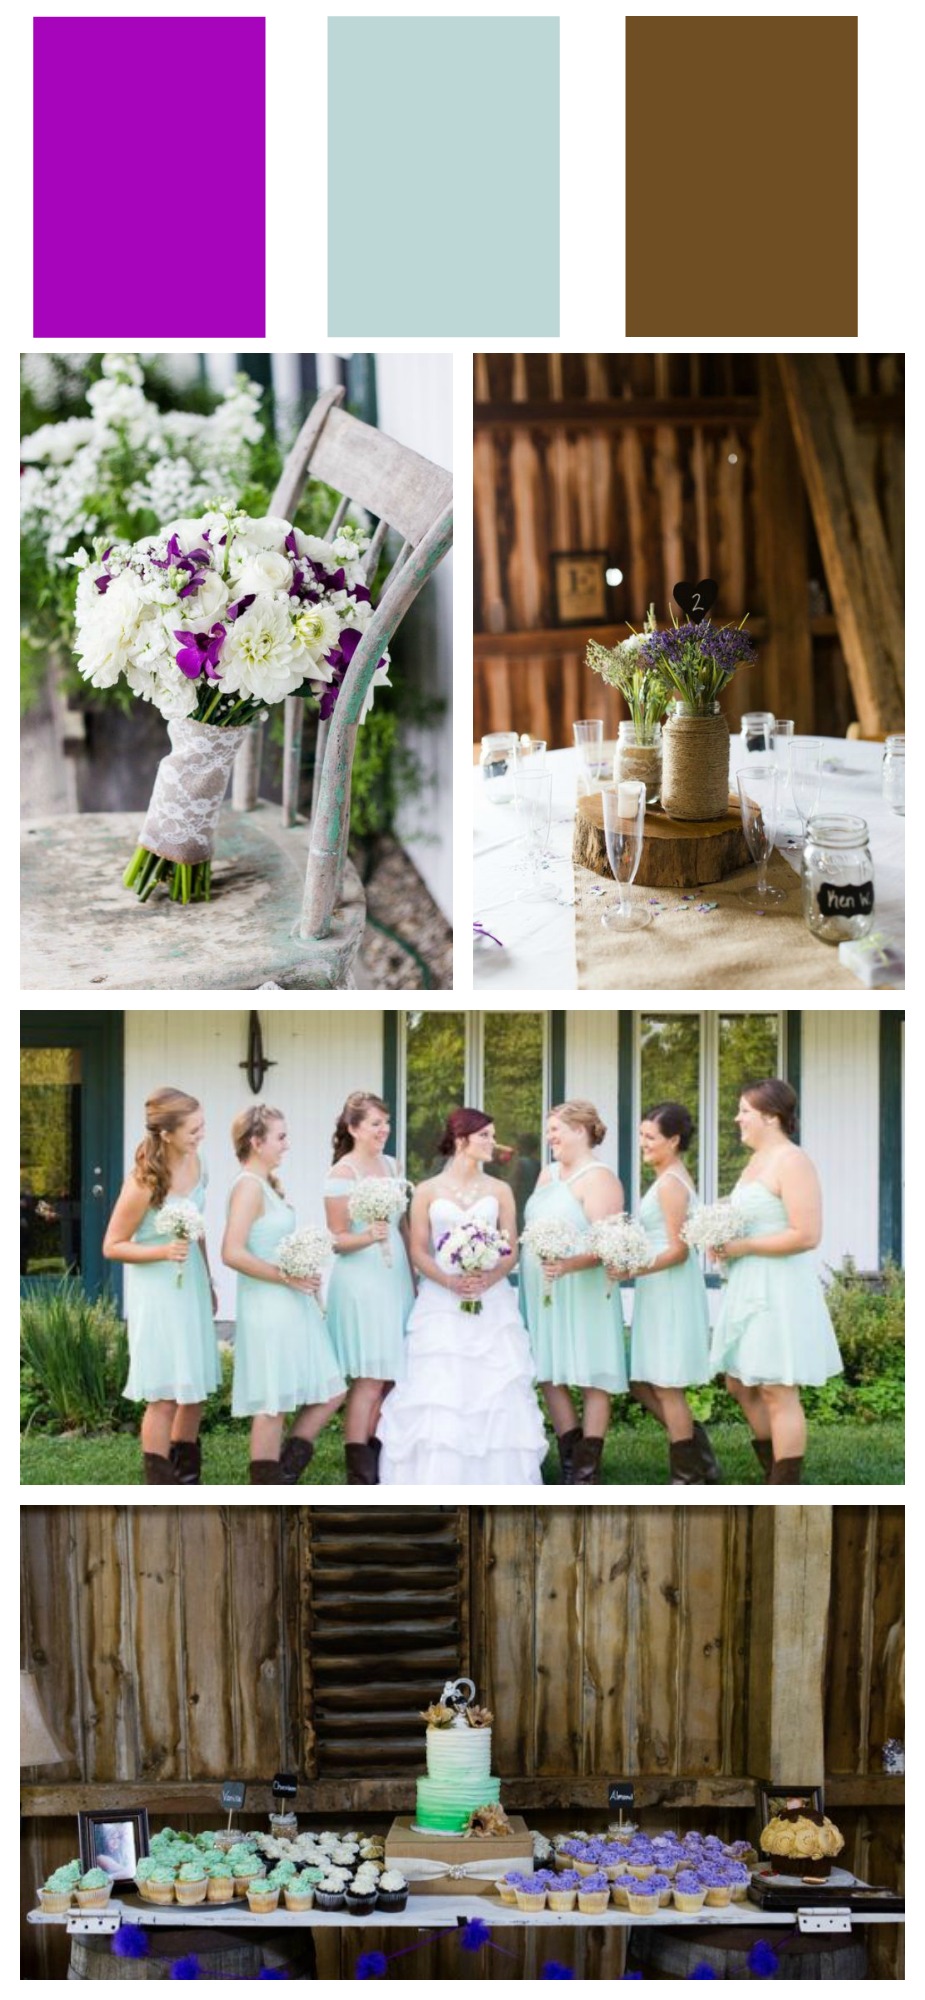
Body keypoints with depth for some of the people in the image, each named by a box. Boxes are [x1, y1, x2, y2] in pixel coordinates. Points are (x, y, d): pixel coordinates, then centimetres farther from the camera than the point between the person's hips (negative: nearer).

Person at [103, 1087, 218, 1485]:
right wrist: (163, 1251, -27)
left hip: (192, 1285, 7)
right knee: (165, 1397, -3)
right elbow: (112, 1247, -13)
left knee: (195, 1391, 13)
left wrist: (208, 1283, 20)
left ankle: (186, 1480, 27)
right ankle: (159, 1489, 7)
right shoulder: (143, 1183, -21)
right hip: (157, 1292, -7)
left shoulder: (194, 1163, -1)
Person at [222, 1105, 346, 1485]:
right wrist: (284, 1276, -18)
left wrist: (304, 1281, 10)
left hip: (293, 1307, 10)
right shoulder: (248, 1186, -15)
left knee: (330, 1393, 12)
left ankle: (284, 1478, 18)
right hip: (268, 1310, -10)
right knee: (272, 1406, -2)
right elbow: (232, 1253, -24)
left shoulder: (268, 1185, 14)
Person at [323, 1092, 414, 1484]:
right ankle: (359, 1479, -4)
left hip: (396, 1280, 7)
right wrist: (368, 1237, -26)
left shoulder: (391, 1165, 12)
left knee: (389, 1378, 7)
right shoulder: (342, 1173, -8)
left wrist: (413, 1277, 16)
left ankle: (376, 1466, 14)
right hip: (361, 1284, -7)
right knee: (369, 1379, -8)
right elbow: (337, 1240, -8)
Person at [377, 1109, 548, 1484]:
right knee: (438, 1393, -7)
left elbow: (512, 1252, 6)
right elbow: (418, 1252, 1)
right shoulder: (428, 1191, 5)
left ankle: (493, 1478, 1)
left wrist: (488, 1279, -13)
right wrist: (452, 1282, -15)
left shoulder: (499, 1191, 9)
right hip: (440, 1304, -1)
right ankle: (437, 1482, -3)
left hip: (491, 1303, 2)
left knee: (494, 1391, -4)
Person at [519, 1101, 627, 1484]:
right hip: (542, 1293, 8)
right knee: (550, 1376, 7)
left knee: (591, 1379, -2)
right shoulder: (547, 1175, 17)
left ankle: (586, 1475, 1)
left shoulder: (599, 1178, -8)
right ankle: (569, 1466, 13)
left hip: (582, 1291, -8)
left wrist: (567, 1265, -31)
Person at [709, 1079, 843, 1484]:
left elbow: (806, 1235, -22)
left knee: (777, 1392, -5)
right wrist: (724, 1245, 8)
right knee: (740, 1385, 14)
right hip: (749, 1287, 10)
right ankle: (778, 1480, 24)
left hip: (780, 1290, -10)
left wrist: (743, 1247, -18)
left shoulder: (792, 1162, -15)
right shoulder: (757, 1160, 15)